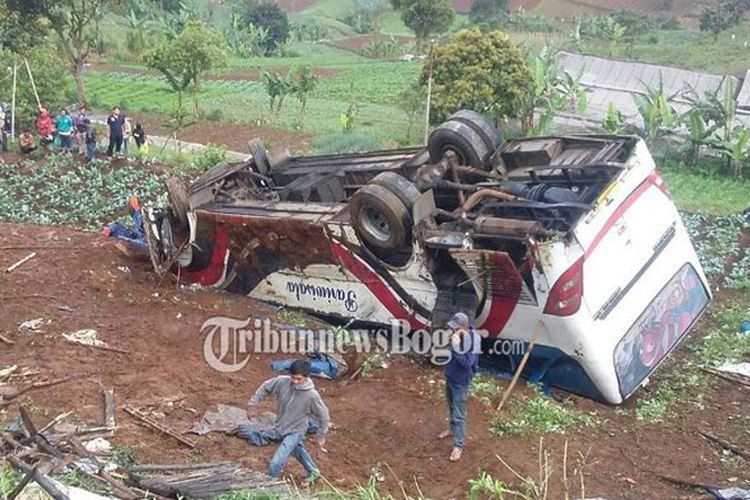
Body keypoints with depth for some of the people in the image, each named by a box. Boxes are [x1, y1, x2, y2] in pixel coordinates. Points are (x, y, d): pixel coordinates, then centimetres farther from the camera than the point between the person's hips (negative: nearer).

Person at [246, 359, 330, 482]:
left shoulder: (312, 395, -29)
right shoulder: (281, 382, -22)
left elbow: (323, 416, -14)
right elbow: (265, 388, -2)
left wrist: (321, 436, -5)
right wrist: (253, 405, -2)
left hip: (295, 432, -5)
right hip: (281, 428, 5)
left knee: (276, 463, -11)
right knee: (298, 451, 29)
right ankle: (313, 472, 53)